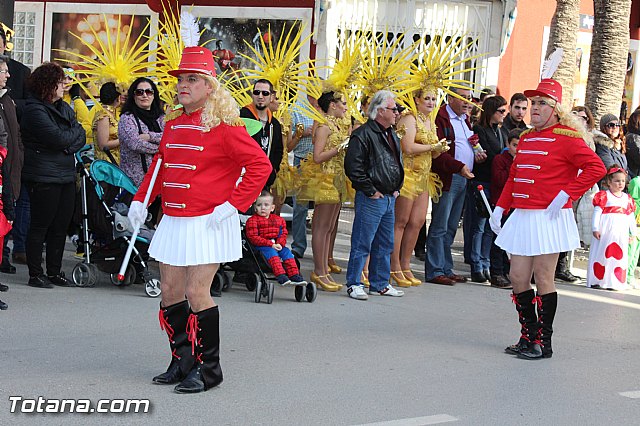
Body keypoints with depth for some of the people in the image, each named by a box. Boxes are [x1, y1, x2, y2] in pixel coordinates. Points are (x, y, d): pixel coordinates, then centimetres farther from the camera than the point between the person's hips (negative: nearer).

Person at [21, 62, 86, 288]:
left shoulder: (64, 108, 15)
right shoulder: (35, 110, -11)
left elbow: (81, 137, 9)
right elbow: (58, 138, -20)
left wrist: (69, 146, -11)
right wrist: (75, 131, -2)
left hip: (66, 175, 8)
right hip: (43, 176, -7)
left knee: (61, 225, 10)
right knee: (40, 225, -1)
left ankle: (54, 271, 19)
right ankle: (35, 274, 7)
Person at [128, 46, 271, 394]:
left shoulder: (223, 125, -11)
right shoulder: (173, 124, 11)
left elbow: (260, 165, -14)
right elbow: (159, 165, 24)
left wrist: (233, 203, -18)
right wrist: (141, 200, 13)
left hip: (208, 223, -7)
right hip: (173, 221, 7)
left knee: (196, 293, -8)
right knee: (170, 293, 9)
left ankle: (207, 369, 5)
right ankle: (182, 362, 22)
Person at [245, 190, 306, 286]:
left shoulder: (279, 220, 13)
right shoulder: (252, 220, -4)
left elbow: (283, 234, 13)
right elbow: (253, 237, -13)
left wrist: (280, 244, -12)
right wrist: (271, 244, -19)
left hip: (276, 245, 5)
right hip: (261, 246, -5)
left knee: (287, 252, -15)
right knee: (271, 252, -30)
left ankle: (294, 276, -18)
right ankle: (281, 276, -45)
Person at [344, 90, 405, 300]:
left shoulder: (391, 135, 16)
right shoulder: (363, 135, -13)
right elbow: (353, 167, -19)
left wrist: (396, 188, 16)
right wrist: (371, 191, -15)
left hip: (390, 198, 9)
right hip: (371, 199, -9)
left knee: (385, 245, 14)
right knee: (362, 244, -4)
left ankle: (380, 284, 23)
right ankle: (354, 284, 4)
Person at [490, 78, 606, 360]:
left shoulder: (566, 137, -9)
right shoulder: (526, 138, 15)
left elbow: (596, 168, -16)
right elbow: (513, 176, 21)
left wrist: (565, 194, -18)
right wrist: (499, 208, 14)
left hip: (548, 218, -7)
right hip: (522, 217, 7)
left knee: (543, 280, -2)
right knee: (518, 278, 6)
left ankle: (543, 344, 6)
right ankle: (528, 337, 18)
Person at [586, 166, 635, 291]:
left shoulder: (628, 199, 14)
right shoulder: (603, 196, -2)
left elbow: (631, 217, 18)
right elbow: (597, 212, -6)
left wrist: (633, 233, 16)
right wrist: (595, 229, -13)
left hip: (621, 234, 5)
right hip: (605, 232, -5)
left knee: (620, 256, 5)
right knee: (602, 254, -2)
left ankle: (616, 282, 10)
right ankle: (597, 280, 2)